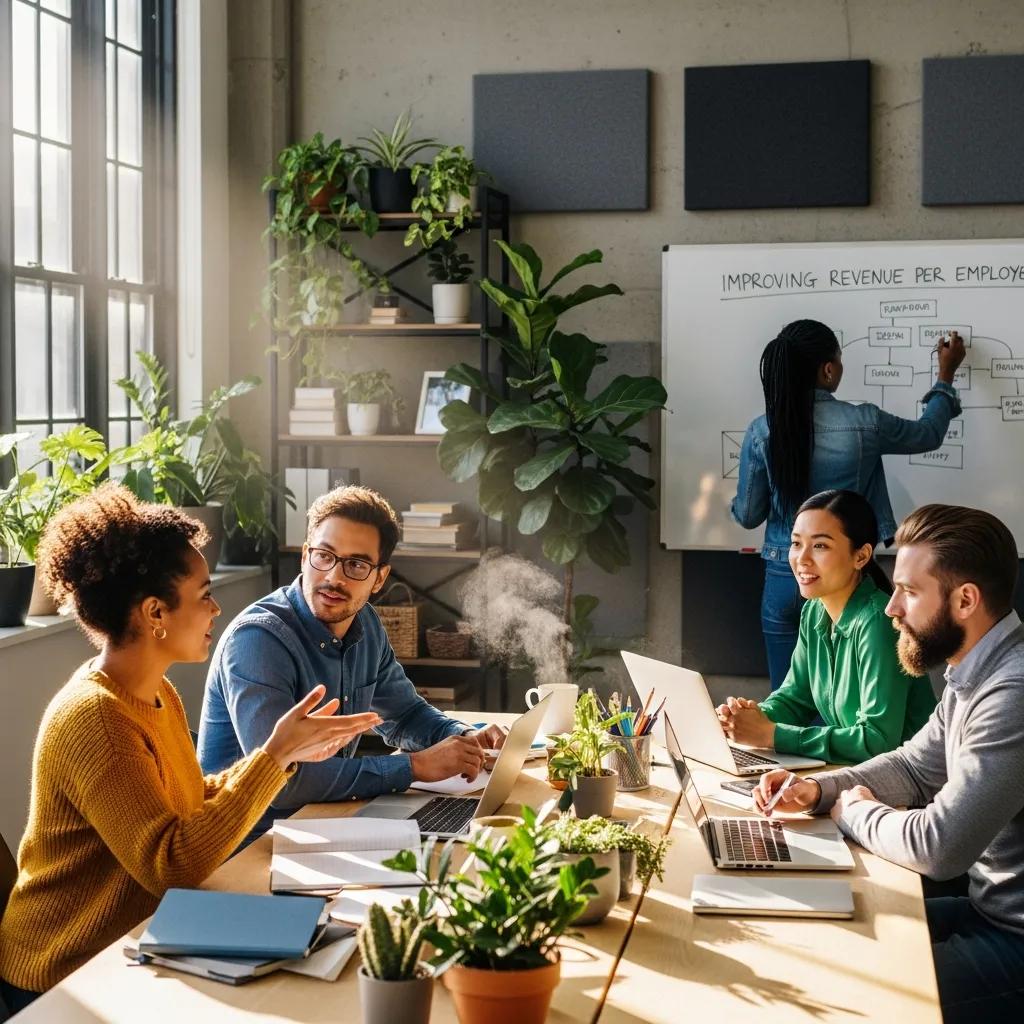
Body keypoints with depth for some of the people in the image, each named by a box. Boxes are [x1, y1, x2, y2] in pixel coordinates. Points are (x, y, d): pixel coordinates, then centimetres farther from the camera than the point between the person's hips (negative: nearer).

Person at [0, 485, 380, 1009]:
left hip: (136, 945, 8)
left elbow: (193, 801, 10)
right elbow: (172, 866, -27)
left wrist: (289, 752, 2)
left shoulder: (158, 694, 6)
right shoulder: (93, 720, -23)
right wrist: (274, 755, -27)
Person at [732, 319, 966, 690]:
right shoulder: (865, 424, -9)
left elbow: (747, 515, 0)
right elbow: (929, 434, 11)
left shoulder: (762, 432, -7)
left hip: (784, 579, 1)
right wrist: (946, 374, 26)